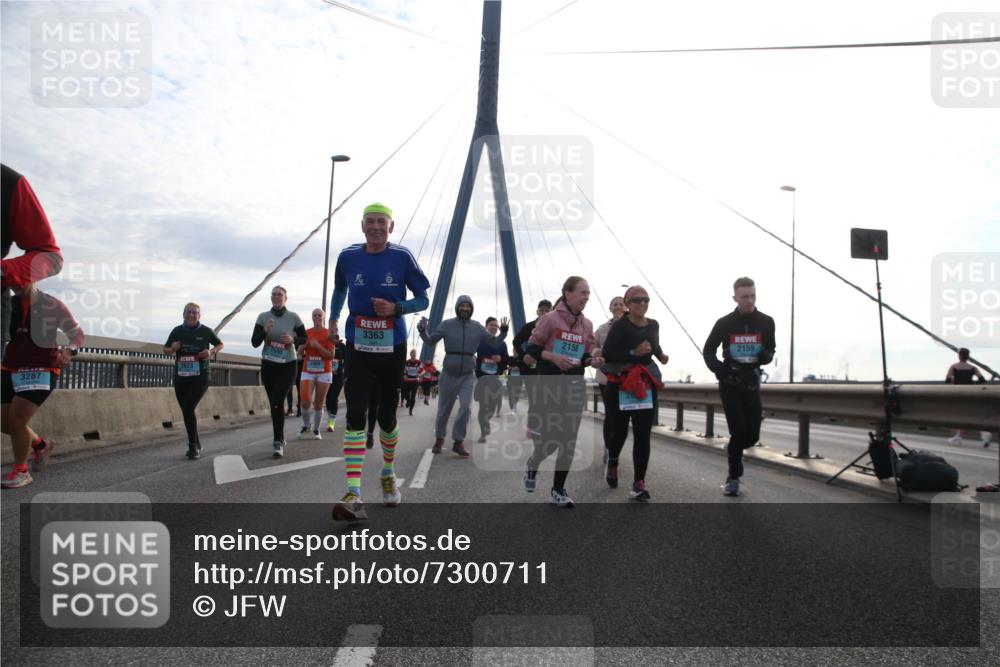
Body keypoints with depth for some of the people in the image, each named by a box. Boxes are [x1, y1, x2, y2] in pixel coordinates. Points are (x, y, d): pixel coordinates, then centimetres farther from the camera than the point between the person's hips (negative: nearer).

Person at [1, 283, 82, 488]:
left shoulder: (53, 305, -4)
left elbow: (77, 333, 1)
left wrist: (69, 351, -17)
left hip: (40, 371, -5)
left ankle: (21, 471, 2)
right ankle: (40, 445, 34)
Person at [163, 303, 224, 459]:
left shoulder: (205, 331, -2)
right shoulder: (177, 331, 4)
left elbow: (220, 344, 12)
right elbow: (165, 350, 14)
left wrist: (212, 351, -8)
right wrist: (173, 348, -9)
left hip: (200, 377, -4)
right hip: (181, 377, 4)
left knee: (188, 408, -17)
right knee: (186, 411, 7)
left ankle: (193, 446, -6)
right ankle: (196, 444, 25)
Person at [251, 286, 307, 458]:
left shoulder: (293, 317, -5)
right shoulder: (263, 317, -1)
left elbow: (304, 339, 5)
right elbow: (254, 343, -4)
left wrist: (293, 339, -16)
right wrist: (265, 330, -21)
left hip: (288, 365, -3)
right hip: (268, 365, 3)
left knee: (278, 401, -17)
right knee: (274, 403, 9)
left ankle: (278, 442, -11)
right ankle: (280, 439, 25)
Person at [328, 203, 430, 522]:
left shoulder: (402, 257, -6)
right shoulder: (348, 256, 0)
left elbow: (422, 299, 0)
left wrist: (396, 308, -17)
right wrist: (333, 318, 10)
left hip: (392, 347, 0)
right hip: (358, 347, 1)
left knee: (387, 415, 12)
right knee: (355, 415, -13)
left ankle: (388, 475, 38)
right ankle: (353, 496, -18)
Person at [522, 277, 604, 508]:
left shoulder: (587, 325, 8)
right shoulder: (550, 319, -7)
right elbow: (531, 349, -5)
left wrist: (593, 361, -6)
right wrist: (553, 357, -21)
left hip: (575, 386, 5)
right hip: (549, 385, -4)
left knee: (569, 440, 1)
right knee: (550, 438, -5)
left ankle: (558, 489, 14)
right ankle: (533, 463, 30)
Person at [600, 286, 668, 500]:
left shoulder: (654, 325, 8)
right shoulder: (620, 325, -11)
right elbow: (606, 354, -18)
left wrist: (661, 356, 13)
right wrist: (633, 353, -24)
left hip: (646, 384, 4)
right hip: (620, 384, -4)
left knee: (643, 436, -1)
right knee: (619, 431, 7)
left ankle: (639, 483, 3)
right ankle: (612, 462, 40)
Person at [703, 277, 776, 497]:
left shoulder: (766, 322, -1)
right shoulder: (725, 323, -5)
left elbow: (770, 351, 9)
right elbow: (708, 351, 7)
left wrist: (765, 356, -16)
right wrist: (718, 368, -13)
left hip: (752, 383, 2)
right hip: (730, 384, -2)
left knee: (752, 435, 1)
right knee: (739, 431, -10)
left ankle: (733, 451, 36)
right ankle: (733, 478, 7)